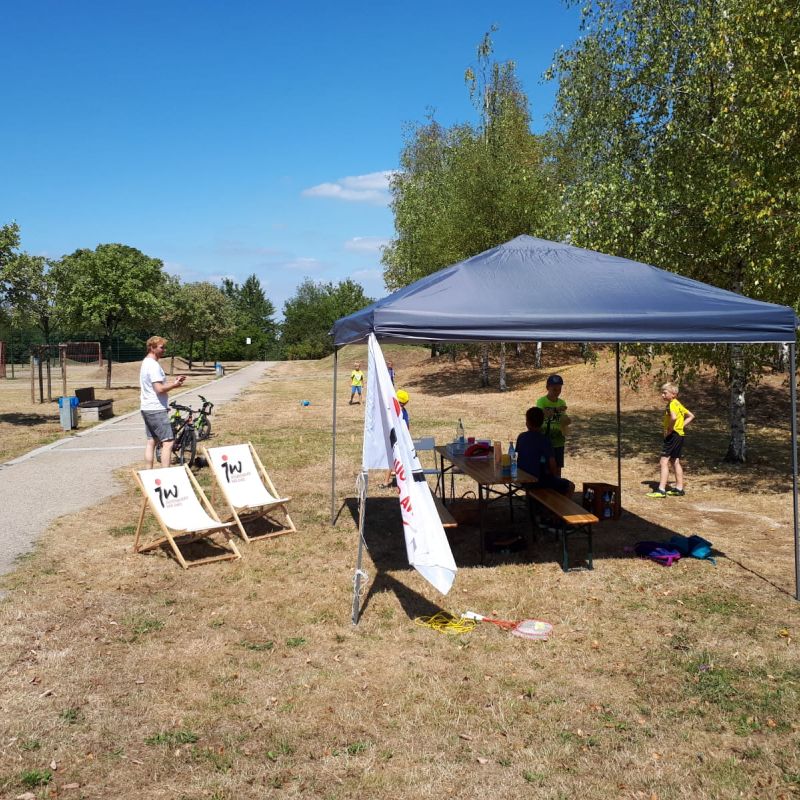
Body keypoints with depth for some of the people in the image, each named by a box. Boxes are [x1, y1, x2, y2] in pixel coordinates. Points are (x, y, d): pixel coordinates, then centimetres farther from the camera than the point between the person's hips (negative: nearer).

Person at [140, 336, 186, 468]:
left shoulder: (145, 363, 16)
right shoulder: (154, 365, -16)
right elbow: (159, 389, -23)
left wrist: (173, 381, 9)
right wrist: (174, 385, -9)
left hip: (146, 408, 11)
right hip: (156, 409, -11)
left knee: (151, 441, 12)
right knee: (168, 442, -10)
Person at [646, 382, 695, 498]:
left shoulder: (672, 404, -15)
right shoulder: (678, 404, 15)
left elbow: (674, 417, -35)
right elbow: (690, 416, 24)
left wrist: (669, 430, -22)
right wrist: (681, 426, 14)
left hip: (673, 435, -10)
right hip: (680, 434, 10)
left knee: (664, 461, -10)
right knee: (675, 462, 16)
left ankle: (661, 490, -13)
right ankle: (679, 488, 21)